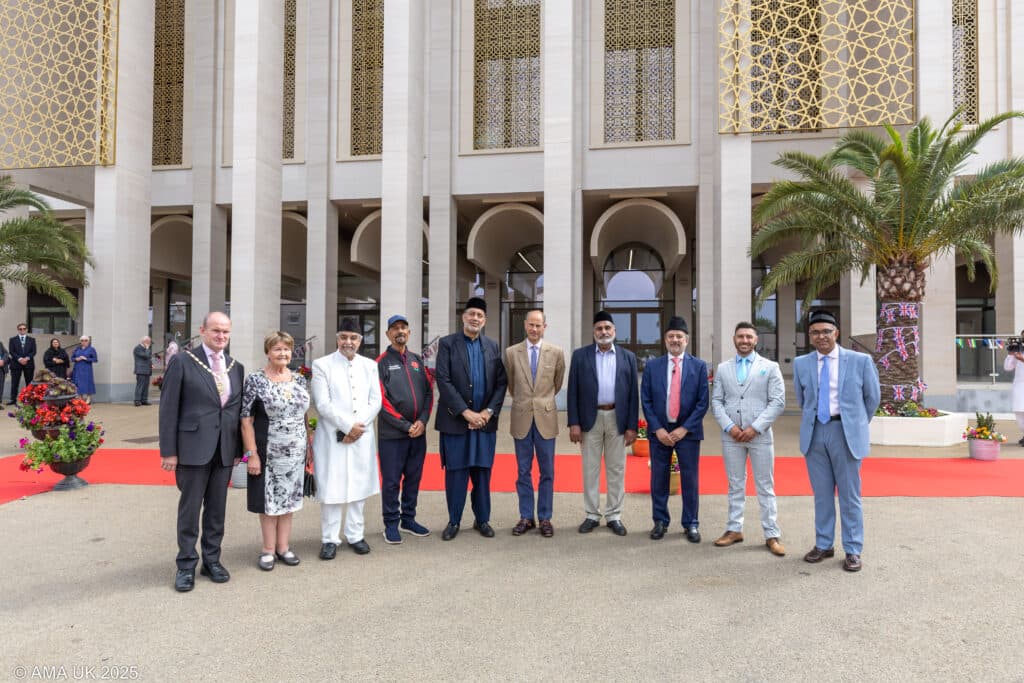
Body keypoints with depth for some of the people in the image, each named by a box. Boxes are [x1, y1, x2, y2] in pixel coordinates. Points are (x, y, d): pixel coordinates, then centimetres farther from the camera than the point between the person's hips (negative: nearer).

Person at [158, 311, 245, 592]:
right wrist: (168, 451, -8)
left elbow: (238, 409, 10)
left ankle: (212, 559, 25)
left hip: (225, 450, 4)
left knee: (217, 508, 11)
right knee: (190, 508, 5)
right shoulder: (182, 363, -4)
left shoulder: (236, 367, 9)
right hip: (194, 448, -4)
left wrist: (238, 449, 8)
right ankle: (186, 564, 19)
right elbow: (169, 409, -5)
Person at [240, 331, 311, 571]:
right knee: (268, 500, 8)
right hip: (267, 451, -4)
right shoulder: (255, 380, -9)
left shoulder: (299, 379, 5)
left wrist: (309, 446, 8)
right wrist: (252, 454, -14)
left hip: (296, 451, 4)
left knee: (288, 498, 13)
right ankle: (268, 549, 22)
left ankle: (283, 546, 26)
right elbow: (245, 420, -10)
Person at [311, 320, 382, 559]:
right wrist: (348, 426, -12)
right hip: (332, 437, -3)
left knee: (359, 485, 8)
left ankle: (355, 535, 19)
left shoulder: (370, 365, 10)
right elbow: (323, 404, -7)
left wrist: (358, 427, -8)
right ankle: (330, 539, 10)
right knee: (331, 488, -1)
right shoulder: (322, 365, 0)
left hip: (362, 437, 3)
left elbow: (376, 401, 5)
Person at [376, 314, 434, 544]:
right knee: (391, 481, 3)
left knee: (414, 477, 12)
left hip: (418, 431, 5)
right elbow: (382, 400, -10)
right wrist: (406, 426, -12)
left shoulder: (417, 360, 12)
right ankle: (391, 524, 16)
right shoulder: (382, 362, -4)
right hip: (392, 433, -5)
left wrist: (422, 421, -5)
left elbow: (429, 392, 9)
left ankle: (408, 519, 26)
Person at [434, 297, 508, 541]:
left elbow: (501, 382, 6)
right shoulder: (447, 343, -1)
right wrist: (466, 412, -14)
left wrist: (489, 411, -7)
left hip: (485, 420, 3)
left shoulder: (493, 346, 9)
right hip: (455, 420, -2)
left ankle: (482, 519, 22)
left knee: (483, 472, 9)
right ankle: (454, 521, 17)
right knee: (455, 473, 4)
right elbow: (443, 381, -9)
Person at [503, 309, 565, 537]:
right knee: (524, 472, 8)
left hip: (546, 418, 0)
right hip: (521, 419, 1)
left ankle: (545, 518, 17)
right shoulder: (511, 352, 1)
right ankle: (526, 517, 19)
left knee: (547, 472, 6)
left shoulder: (556, 353, -1)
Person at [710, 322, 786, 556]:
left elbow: (777, 402, -4)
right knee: (735, 485, 10)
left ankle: (772, 535, 10)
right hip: (731, 436, 2)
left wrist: (755, 427, -12)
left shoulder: (770, 367, 2)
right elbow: (716, 401, 6)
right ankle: (734, 529, 18)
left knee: (765, 486, 4)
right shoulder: (722, 368, 9)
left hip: (760, 435, -2)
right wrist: (729, 426, -9)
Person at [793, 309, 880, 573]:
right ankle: (823, 545, 24)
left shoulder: (860, 361, -3)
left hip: (845, 432, -2)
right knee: (821, 494, 12)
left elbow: (872, 397, 8)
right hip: (814, 432, 2)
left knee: (849, 495, 5)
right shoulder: (801, 364, 3)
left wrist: (857, 424, 15)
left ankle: (853, 551, 16)